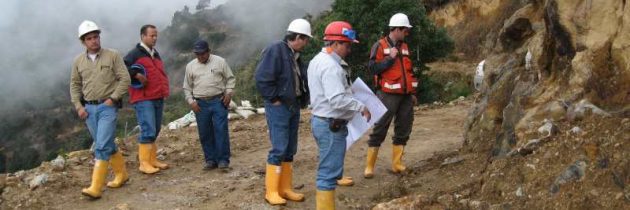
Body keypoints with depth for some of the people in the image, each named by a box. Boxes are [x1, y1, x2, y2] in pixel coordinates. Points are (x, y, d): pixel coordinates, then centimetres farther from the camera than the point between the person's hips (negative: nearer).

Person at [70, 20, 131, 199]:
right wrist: (78, 106, 2)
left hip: (107, 107, -4)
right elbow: (74, 85, 12)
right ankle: (121, 174, 31)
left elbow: (125, 79, -5)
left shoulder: (112, 56, -4)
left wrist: (113, 98, -12)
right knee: (107, 145, 13)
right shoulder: (78, 61, 6)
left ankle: (96, 187, -11)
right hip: (88, 108, 4)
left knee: (101, 146, -11)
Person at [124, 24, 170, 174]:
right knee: (148, 131, -13)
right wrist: (137, 75, -25)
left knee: (155, 131, 12)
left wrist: (165, 88, 18)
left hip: (158, 98, 8)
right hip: (143, 99, -8)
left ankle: (152, 160, 20)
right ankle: (144, 163, -8)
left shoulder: (155, 54, 19)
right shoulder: (135, 53, -6)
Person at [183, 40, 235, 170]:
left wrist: (229, 92, -6)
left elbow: (230, 78, 8)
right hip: (200, 104, 2)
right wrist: (191, 101, 1)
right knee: (205, 134, 4)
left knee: (221, 130, -6)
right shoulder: (190, 66, 9)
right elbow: (187, 87, 13)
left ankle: (223, 160, 0)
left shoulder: (220, 62, 3)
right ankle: (211, 160, 14)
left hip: (218, 101, -2)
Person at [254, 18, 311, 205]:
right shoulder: (275, 50, -15)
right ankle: (271, 191, 0)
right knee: (279, 149, -8)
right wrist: (274, 99, -16)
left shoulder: (295, 55, 11)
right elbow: (261, 78, -21)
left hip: (294, 106, 9)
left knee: (290, 150, 11)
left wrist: (302, 100, 9)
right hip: (278, 107, -9)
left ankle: (285, 188, 19)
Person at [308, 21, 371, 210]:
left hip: (321, 121, 11)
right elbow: (338, 99, -27)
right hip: (331, 125, -11)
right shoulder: (330, 66, -20)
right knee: (329, 172, -5)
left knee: (327, 169, 19)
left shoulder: (318, 60, 14)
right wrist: (361, 107, -16)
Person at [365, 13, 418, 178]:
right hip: (388, 95, -7)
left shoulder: (404, 47, 14)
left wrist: (413, 92, 19)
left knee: (404, 128, 8)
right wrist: (390, 58, -17)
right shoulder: (380, 46, -6)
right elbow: (372, 67, -15)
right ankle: (369, 166, 0)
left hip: (405, 95, 7)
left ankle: (397, 164, 16)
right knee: (379, 129, -5)